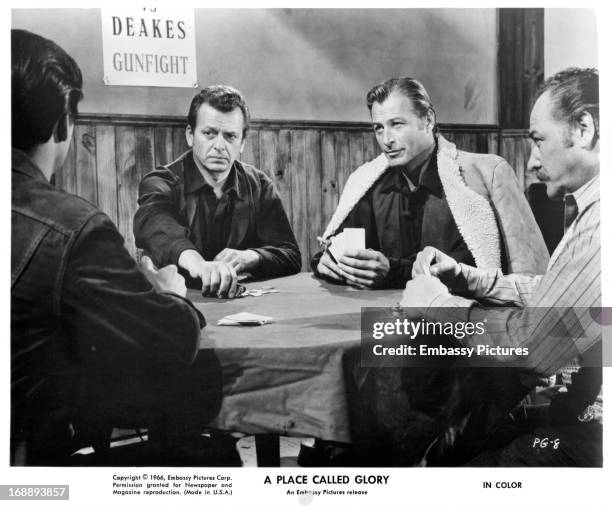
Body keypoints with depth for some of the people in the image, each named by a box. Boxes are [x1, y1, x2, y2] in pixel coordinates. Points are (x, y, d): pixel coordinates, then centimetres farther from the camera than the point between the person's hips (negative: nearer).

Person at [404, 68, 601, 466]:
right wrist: (464, 277, 3)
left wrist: (441, 304, -10)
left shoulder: (598, 220, -24)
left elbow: (532, 346, -26)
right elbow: (549, 293, 16)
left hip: (591, 436, -9)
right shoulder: (589, 209, 11)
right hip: (582, 409, 9)